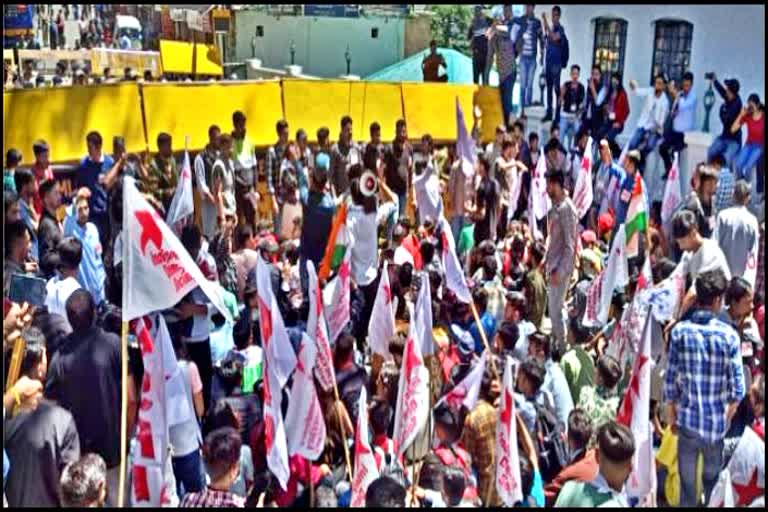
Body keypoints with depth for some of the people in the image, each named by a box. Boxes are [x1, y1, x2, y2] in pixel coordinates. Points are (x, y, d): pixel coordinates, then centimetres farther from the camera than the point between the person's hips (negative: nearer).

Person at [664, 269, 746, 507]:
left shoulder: (679, 331, -9)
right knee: (713, 478, 19)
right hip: (718, 422, 0)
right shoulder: (729, 335, -11)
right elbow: (737, 388, -9)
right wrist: (728, 419, 7)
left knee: (687, 481, 12)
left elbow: (670, 381, -6)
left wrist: (672, 417, 8)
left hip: (688, 419, 0)